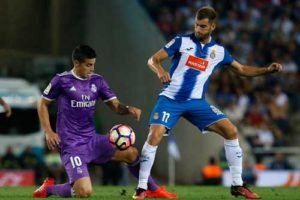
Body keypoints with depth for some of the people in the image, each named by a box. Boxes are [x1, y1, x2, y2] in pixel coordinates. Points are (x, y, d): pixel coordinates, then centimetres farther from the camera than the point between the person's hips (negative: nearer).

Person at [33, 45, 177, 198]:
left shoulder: (97, 81, 5)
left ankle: (153, 190, 16)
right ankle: (49, 188, 7)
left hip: (92, 140, 6)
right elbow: (42, 104, 2)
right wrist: (48, 132, -7)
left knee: (132, 153, -4)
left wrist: (128, 109, -18)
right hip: (72, 145, -6)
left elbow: (115, 105, 5)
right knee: (84, 192, -21)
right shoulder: (62, 81, -9)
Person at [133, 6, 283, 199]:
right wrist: (160, 70, -29)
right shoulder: (182, 41, -3)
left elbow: (242, 69, 17)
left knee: (231, 131, -9)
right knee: (155, 136, -23)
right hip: (171, 99, -3)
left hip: (196, 102, 3)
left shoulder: (219, 51, 6)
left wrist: (267, 70, 3)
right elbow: (153, 59, -6)